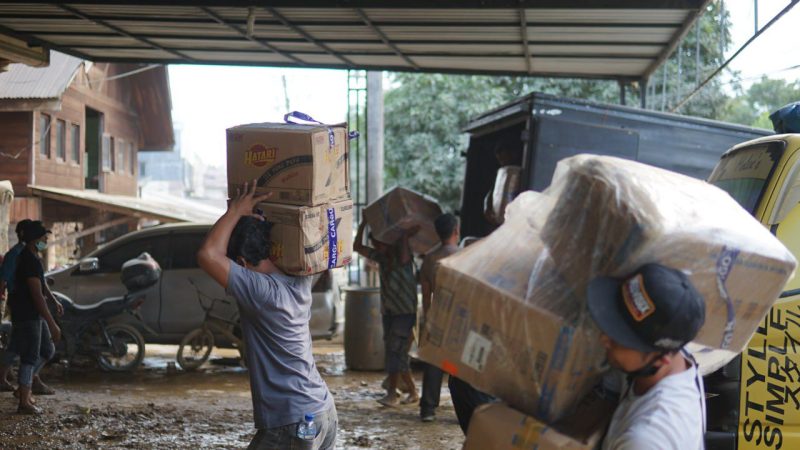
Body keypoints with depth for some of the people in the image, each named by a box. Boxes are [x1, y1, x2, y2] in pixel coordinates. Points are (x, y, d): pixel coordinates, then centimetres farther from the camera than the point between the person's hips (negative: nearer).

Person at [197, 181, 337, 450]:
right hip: (325, 412, 9)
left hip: (293, 424, -9)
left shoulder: (262, 292, -19)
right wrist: (254, 218, 15)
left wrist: (236, 211, -13)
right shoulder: (298, 282, 5)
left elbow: (208, 255, -24)